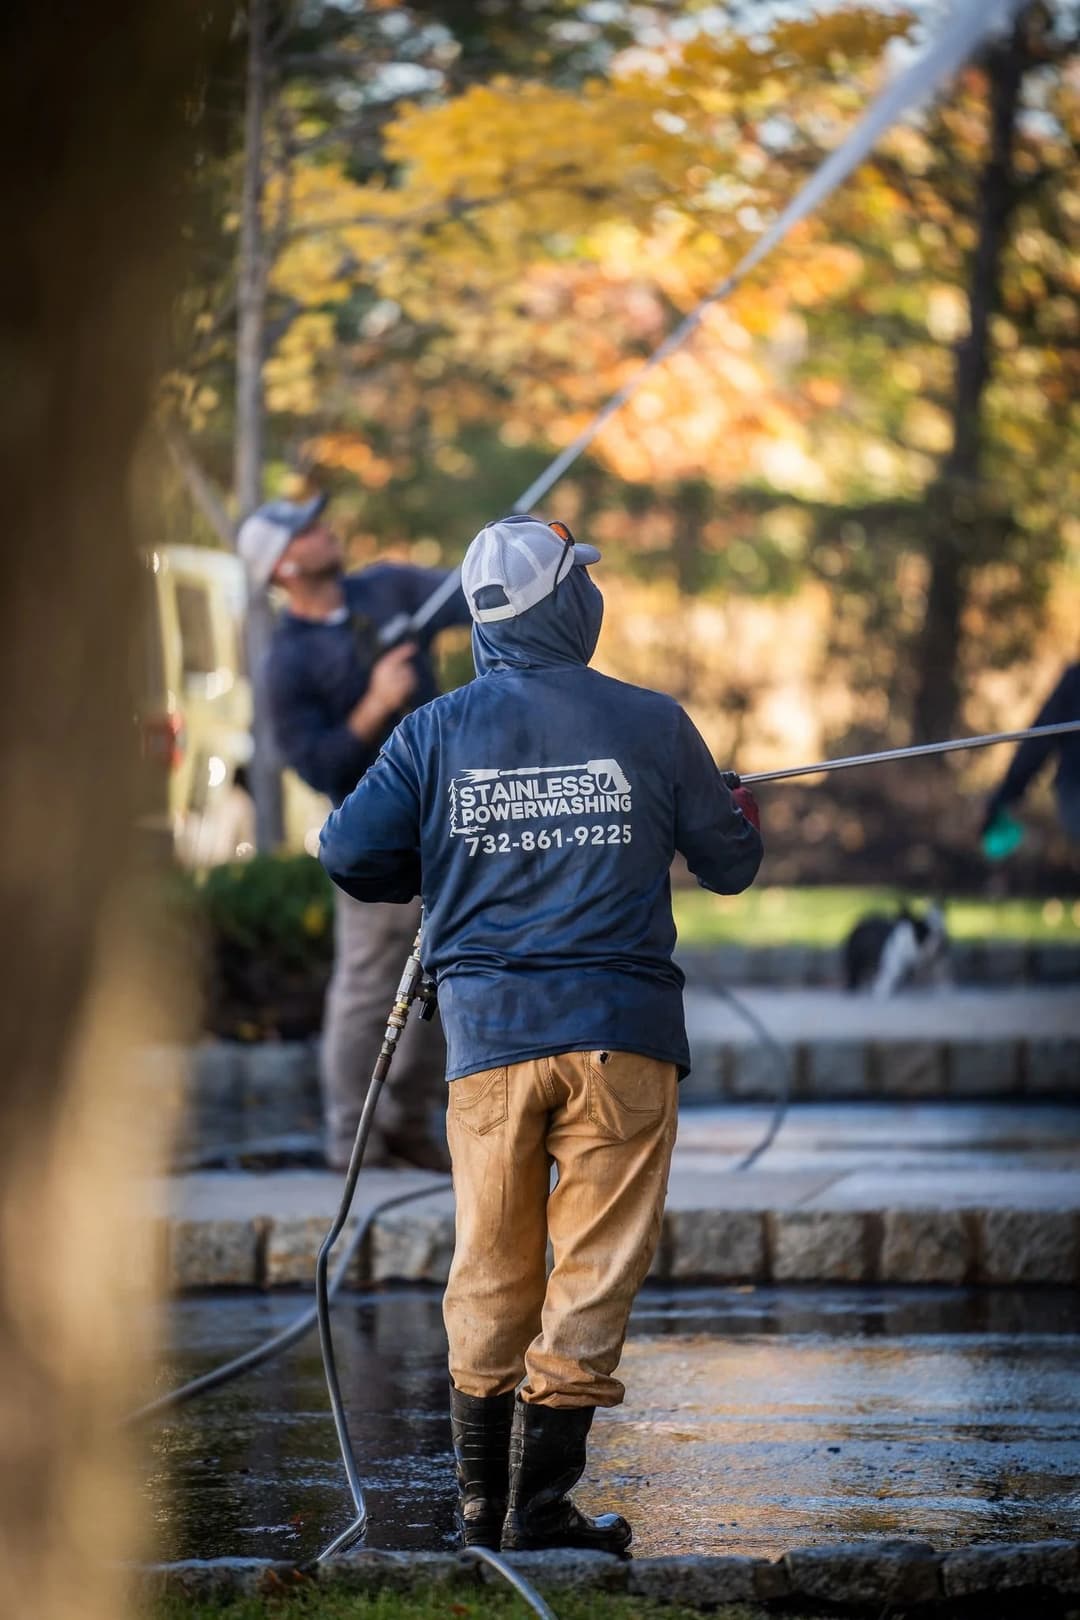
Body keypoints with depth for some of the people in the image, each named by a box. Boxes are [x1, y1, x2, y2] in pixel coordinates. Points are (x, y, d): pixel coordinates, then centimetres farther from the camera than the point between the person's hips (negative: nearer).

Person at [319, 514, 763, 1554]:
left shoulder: (437, 733, 1)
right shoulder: (650, 725, -2)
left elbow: (348, 855, -1)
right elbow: (728, 865, 6)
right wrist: (744, 819, 30)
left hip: (488, 1034, 2)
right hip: (621, 1033, -2)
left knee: (490, 1272, 12)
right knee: (595, 1267, 2)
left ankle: (480, 1500, 17)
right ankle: (542, 1500, 0)